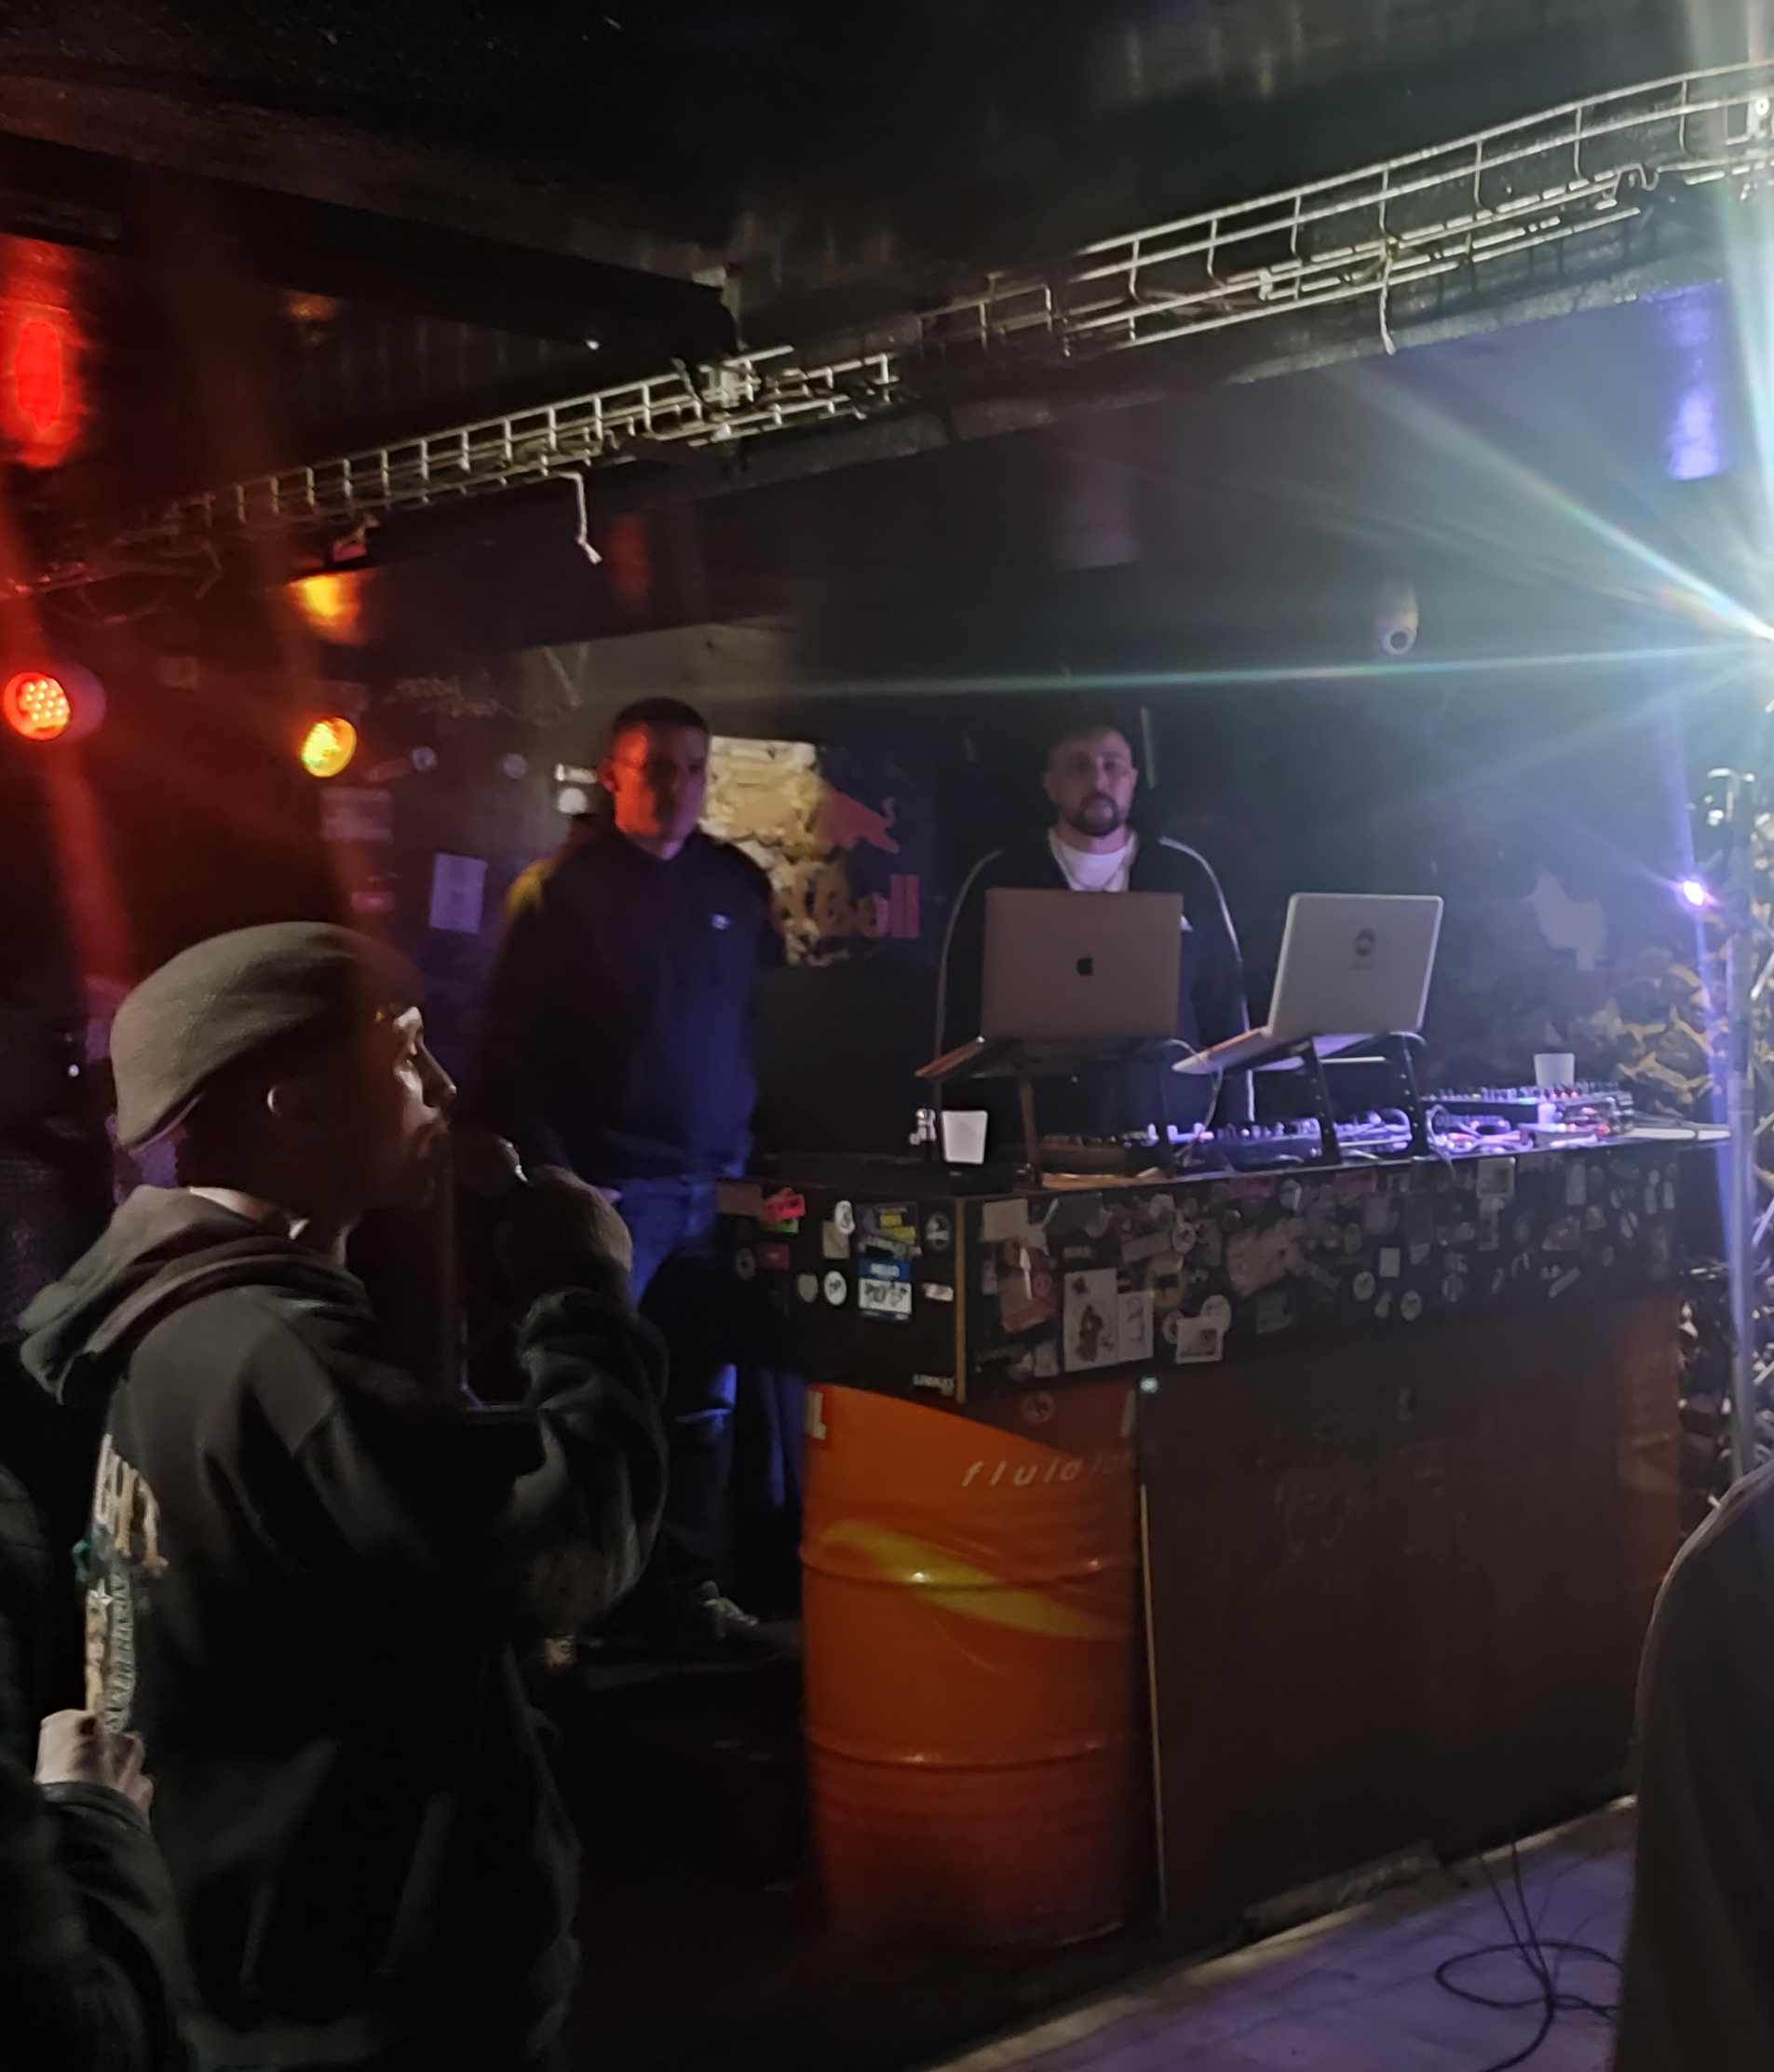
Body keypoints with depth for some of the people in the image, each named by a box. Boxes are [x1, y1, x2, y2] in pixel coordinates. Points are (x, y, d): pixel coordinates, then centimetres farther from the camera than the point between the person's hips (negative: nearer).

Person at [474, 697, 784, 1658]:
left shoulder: (737, 884, 12)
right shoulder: (559, 891, -2)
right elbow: (510, 1049, -5)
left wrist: (751, 1155, 9)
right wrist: (552, 1179, -12)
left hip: (715, 1186, 5)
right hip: (608, 1190, -5)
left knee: (704, 1400, 8)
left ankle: (686, 1591, 19)